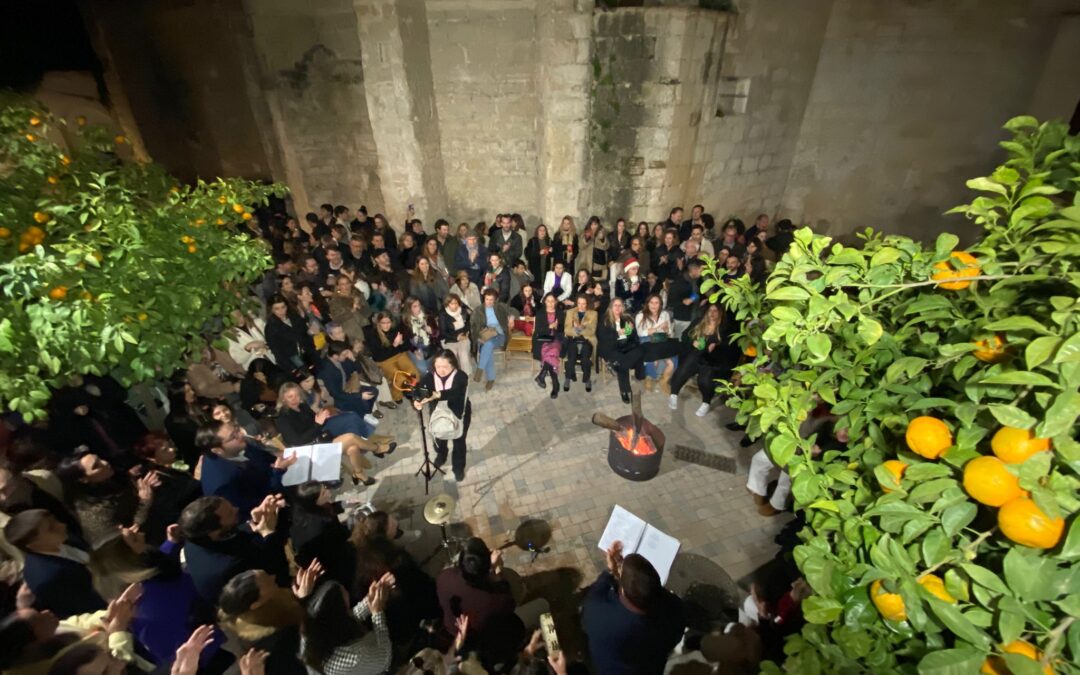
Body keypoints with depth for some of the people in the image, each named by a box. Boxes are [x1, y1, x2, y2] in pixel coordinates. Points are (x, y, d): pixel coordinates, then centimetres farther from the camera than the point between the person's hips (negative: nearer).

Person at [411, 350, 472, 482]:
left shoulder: (461, 377, -29)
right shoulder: (430, 377, -18)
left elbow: (454, 393, -46)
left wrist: (437, 395, -62)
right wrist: (416, 402, -49)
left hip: (458, 415, -3)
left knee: (459, 442, 17)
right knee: (439, 439, 25)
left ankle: (458, 467, 45)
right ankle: (441, 456, 60)